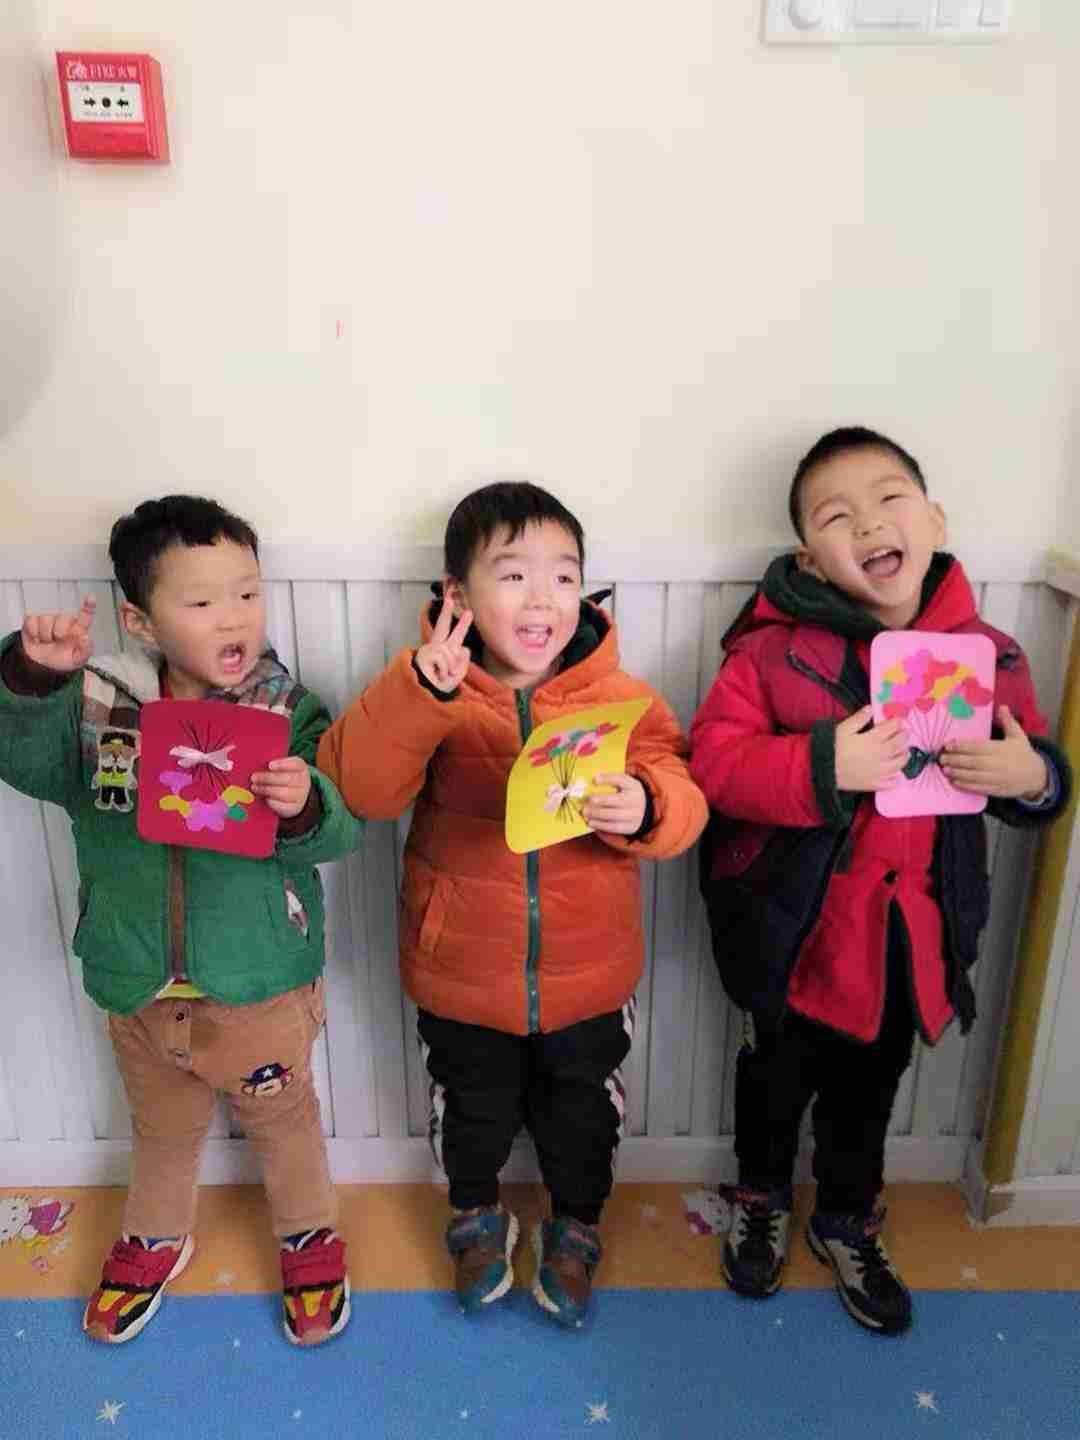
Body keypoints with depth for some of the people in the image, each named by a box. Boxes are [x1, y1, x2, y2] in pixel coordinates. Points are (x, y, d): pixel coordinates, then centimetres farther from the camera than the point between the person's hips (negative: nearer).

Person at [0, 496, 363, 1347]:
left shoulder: (291, 713, -17)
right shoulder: (98, 706, -10)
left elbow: (345, 826, -22)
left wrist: (306, 805, -44)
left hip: (263, 981, -2)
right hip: (140, 985, 2)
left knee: (282, 1117, 23)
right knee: (163, 1125, 29)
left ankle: (310, 1236, 51)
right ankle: (156, 1237, 58)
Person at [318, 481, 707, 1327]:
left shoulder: (622, 698, -13)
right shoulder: (428, 694, -15)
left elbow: (680, 795, -18)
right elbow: (358, 788, -26)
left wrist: (644, 807, -41)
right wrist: (418, 694, -41)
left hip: (586, 975, 1)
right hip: (461, 973, 0)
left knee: (580, 1113, 25)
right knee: (473, 1109, 26)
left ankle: (576, 1224, 55)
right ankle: (476, 1214, 57)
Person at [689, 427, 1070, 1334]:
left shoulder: (989, 656, -6)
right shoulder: (774, 650, -17)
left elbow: (1037, 778, 5)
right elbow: (712, 762, -20)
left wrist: (1032, 776, -19)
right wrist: (820, 768, -33)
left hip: (912, 932, 3)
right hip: (796, 930, -2)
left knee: (869, 1086, 24)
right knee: (778, 1075, 21)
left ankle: (848, 1221, 52)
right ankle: (763, 1198, 52)